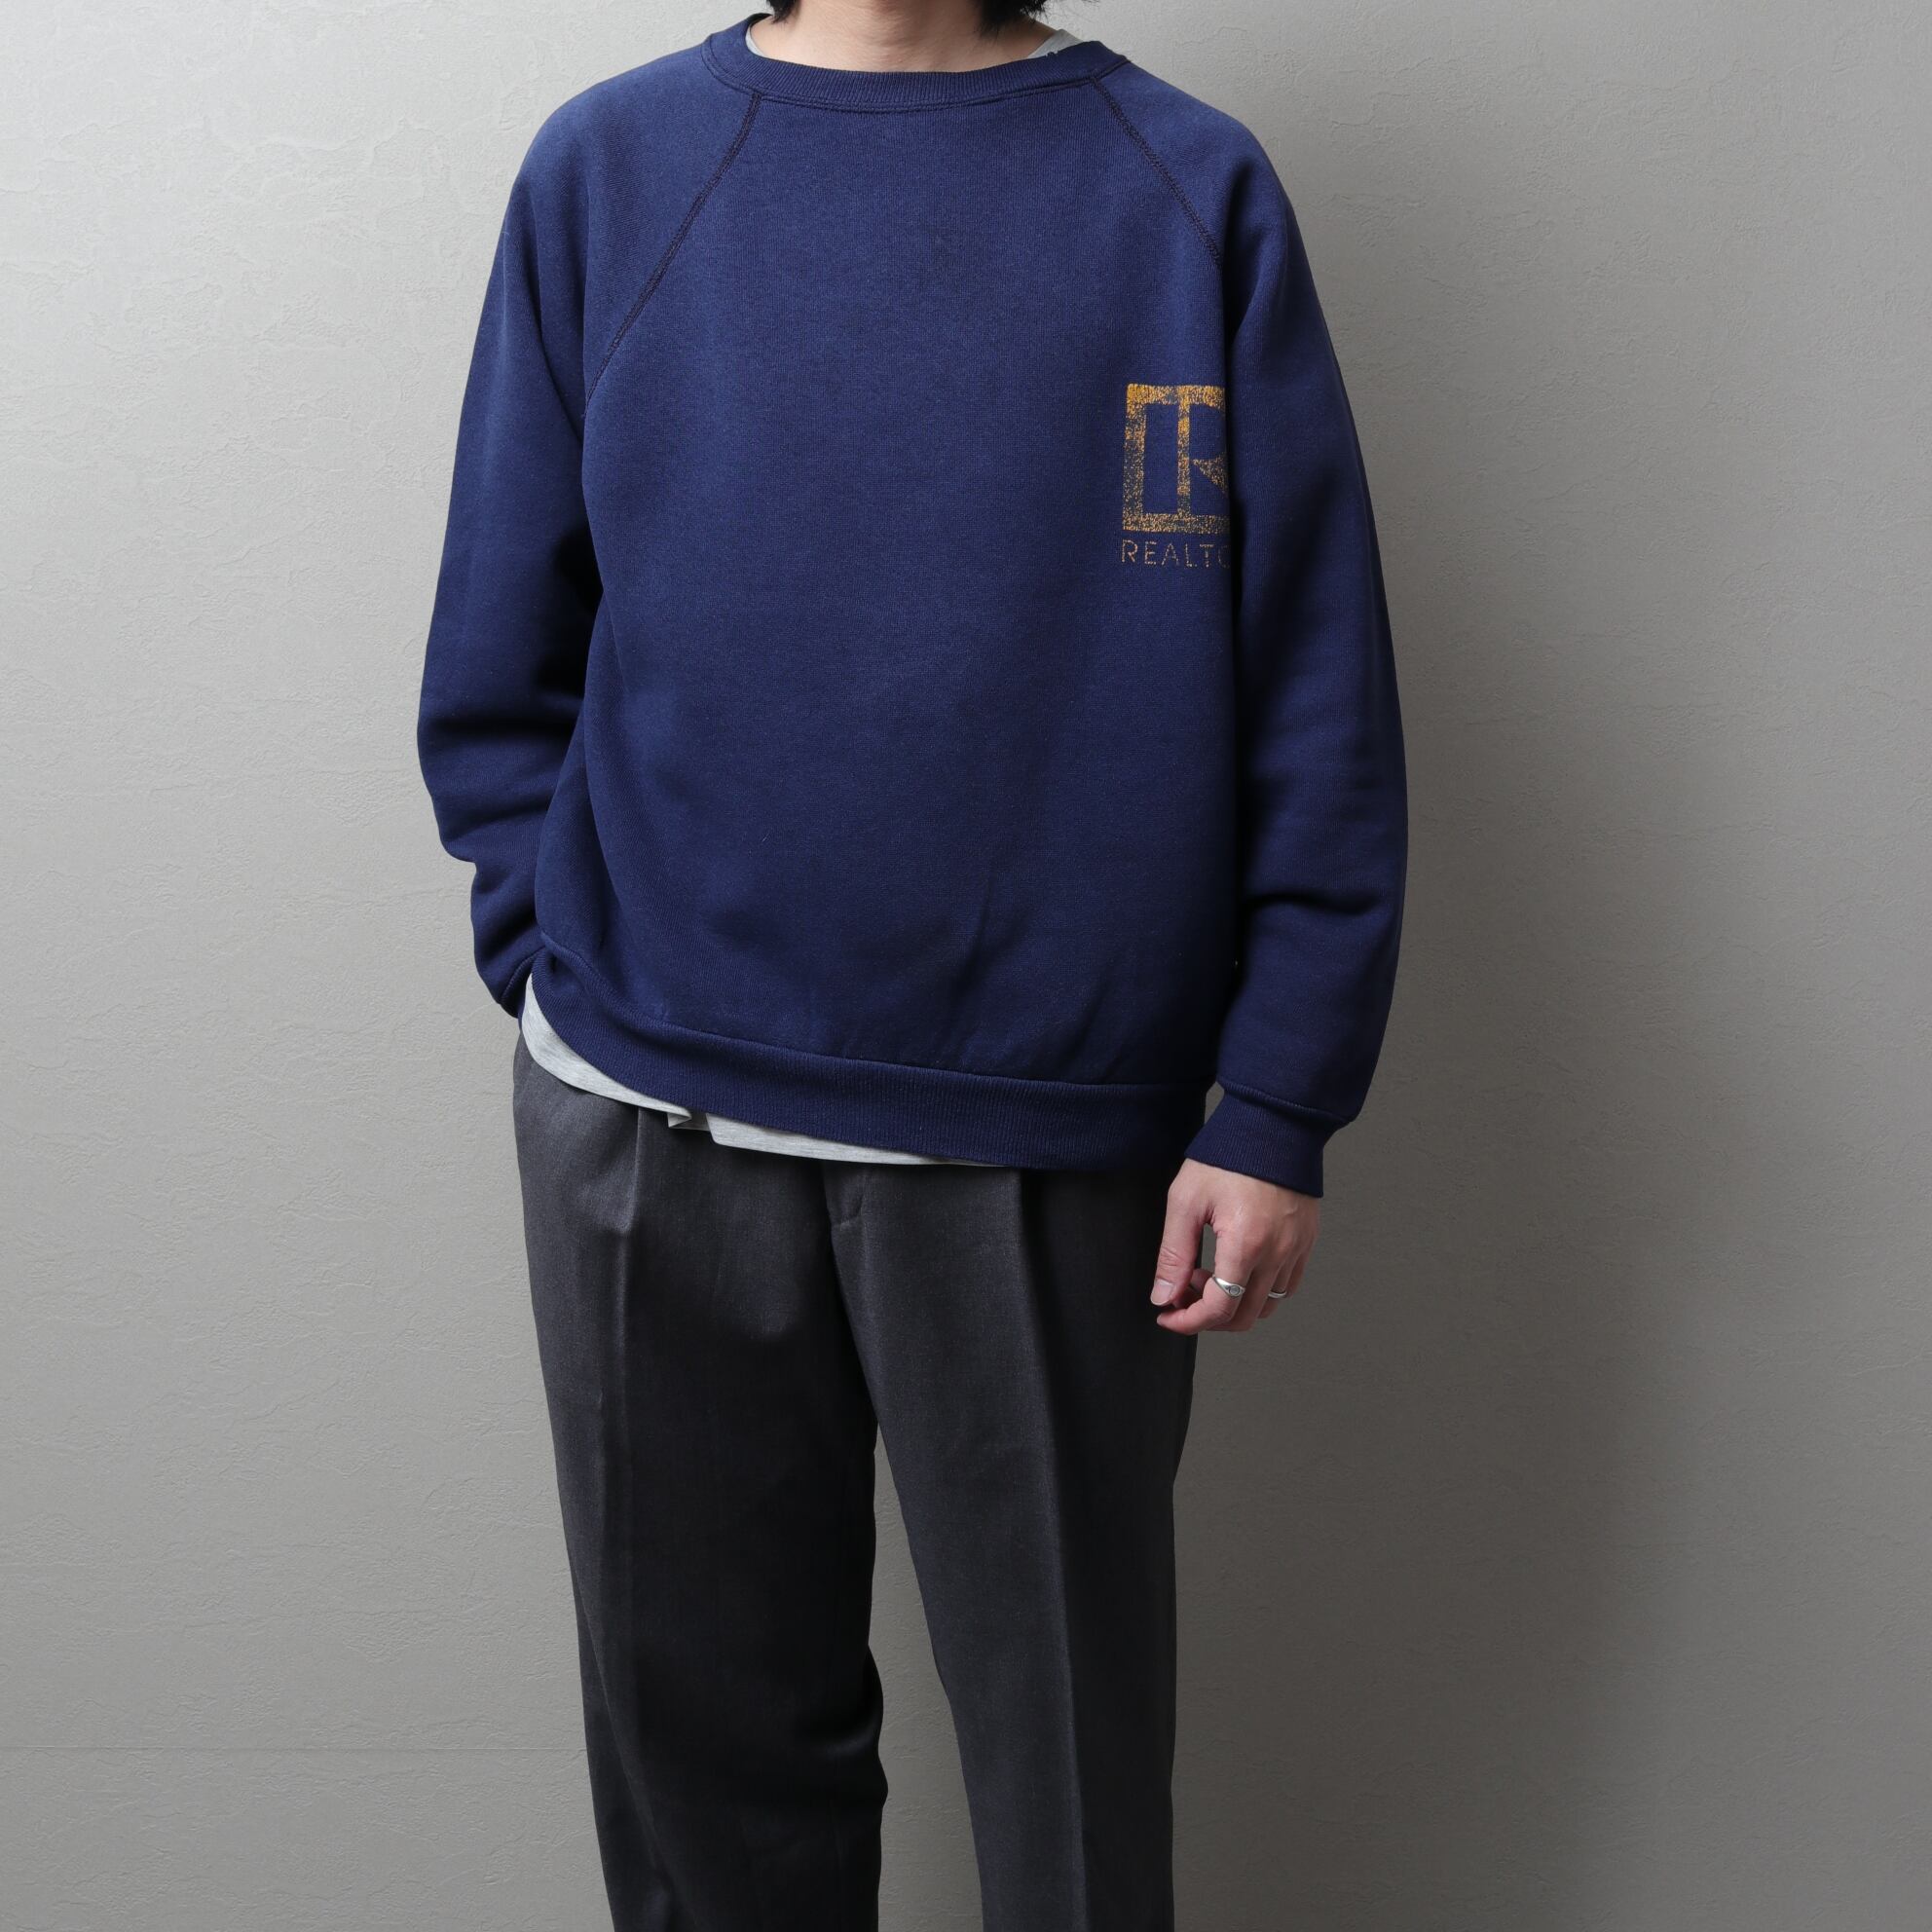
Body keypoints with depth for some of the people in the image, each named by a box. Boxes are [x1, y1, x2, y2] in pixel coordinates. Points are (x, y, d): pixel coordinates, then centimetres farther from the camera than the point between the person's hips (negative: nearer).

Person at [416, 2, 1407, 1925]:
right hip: (652, 1129, 2)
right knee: (705, 1726, 16)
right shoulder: (609, 167, 7)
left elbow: (1320, 704, -1)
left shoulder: (1194, 189, 3)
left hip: (1063, 1142, -1)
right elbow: (498, 666, 9)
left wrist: (1277, 1110, -6)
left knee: (1070, 1741, 12)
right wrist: (571, 977, -1)